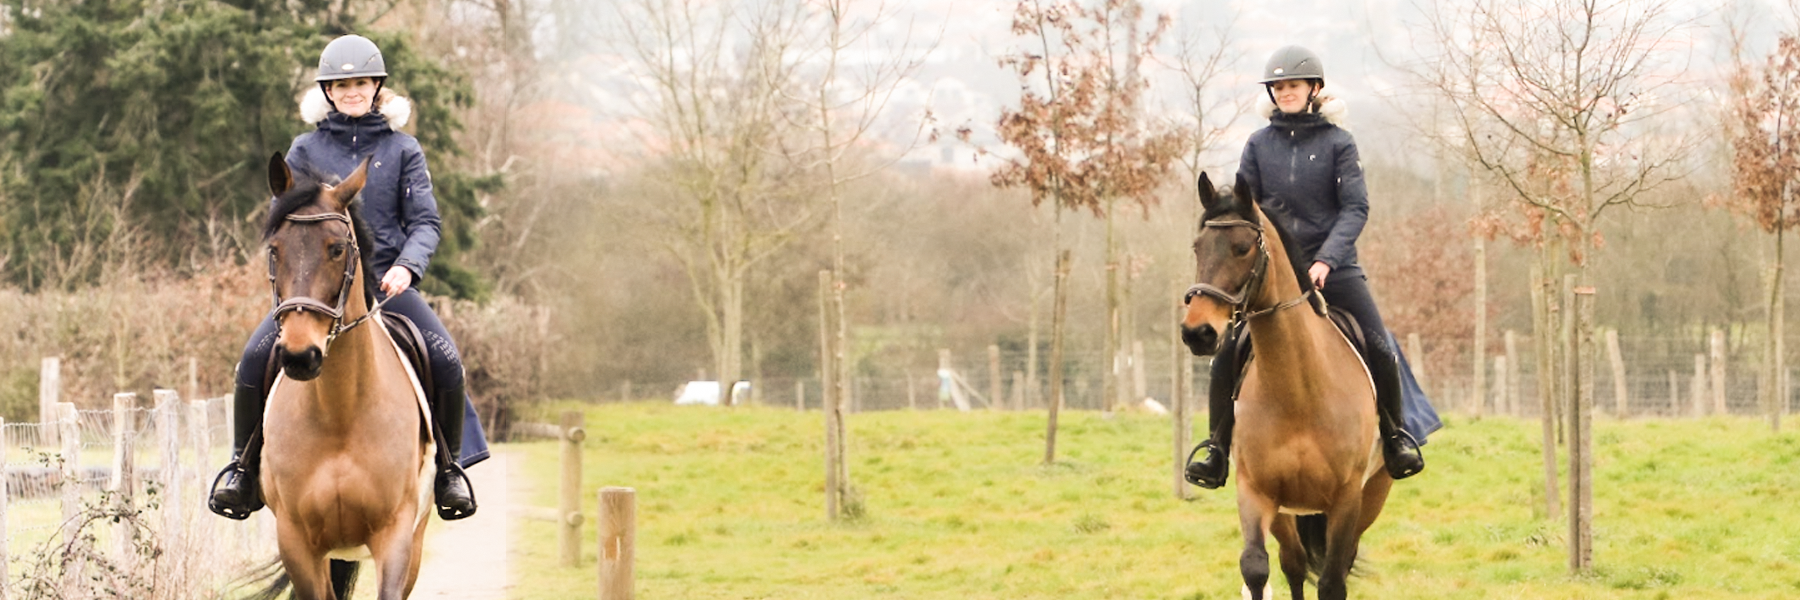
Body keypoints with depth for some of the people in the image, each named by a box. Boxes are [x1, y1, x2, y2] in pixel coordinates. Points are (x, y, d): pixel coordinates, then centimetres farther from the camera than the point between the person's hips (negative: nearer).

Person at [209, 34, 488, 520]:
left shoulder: (402, 150, 8)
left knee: (446, 364, -22)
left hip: (387, 282, 0)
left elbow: (425, 222, 3)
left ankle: (450, 467, -1)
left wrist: (406, 266, -17)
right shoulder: (306, 150, 10)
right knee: (255, 360, -22)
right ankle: (244, 465, -3)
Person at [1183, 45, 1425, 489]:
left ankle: (1395, 435, 8)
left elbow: (1355, 208, -7)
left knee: (1378, 348, -13)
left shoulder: (1338, 143, 0)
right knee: (1228, 350, -12)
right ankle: (1218, 448, -1)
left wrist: (1326, 260, -20)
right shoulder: (1259, 145, 7)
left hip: (1332, 266, -2)